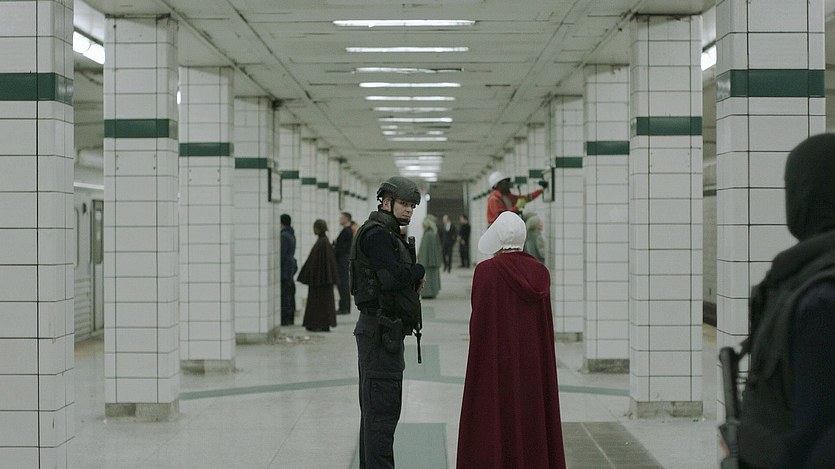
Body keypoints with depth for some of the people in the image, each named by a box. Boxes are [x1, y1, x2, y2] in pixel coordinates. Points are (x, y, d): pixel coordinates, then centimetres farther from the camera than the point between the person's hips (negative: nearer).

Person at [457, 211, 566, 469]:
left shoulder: (486, 272, -12)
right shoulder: (540, 273, 2)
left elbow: (479, 322, -11)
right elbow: (546, 326, 6)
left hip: (496, 364, -5)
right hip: (534, 365, 5)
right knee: (532, 423, 11)